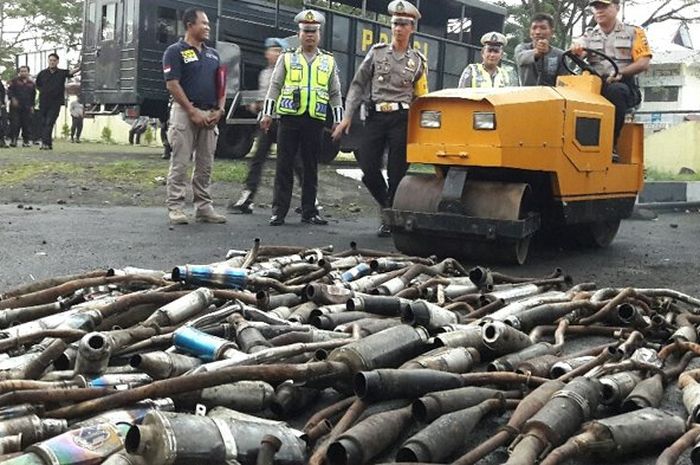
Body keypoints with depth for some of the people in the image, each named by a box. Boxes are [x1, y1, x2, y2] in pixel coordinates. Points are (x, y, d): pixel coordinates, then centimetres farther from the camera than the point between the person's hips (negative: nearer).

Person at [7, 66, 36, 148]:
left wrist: (32, 106, 11)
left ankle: (26, 140, 7)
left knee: (27, 124, 0)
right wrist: (13, 98, -14)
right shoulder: (15, 80, 5)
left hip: (27, 107, 2)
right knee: (14, 123, -6)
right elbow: (9, 90, 1)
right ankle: (13, 140, -2)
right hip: (15, 106, -2)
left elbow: (33, 95, 18)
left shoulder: (31, 83, 13)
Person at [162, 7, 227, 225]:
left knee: (205, 165, 7)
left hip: (210, 115, 6)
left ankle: (204, 207, 12)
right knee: (180, 163, -5)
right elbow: (172, 85, -10)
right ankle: (175, 207, -2)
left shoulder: (213, 54, 17)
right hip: (185, 112, -6)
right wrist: (193, 111, -14)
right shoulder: (175, 51, -2)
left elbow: (221, 85, 17)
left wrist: (219, 110, 1)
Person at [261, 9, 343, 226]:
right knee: (284, 166, -1)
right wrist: (267, 113, -1)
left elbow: (335, 93, 14)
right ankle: (279, 211, 2)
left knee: (311, 167, 6)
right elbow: (274, 87, 7)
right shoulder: (287, 58, 10)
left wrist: (338, 120, 7)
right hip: (289, 118, -1)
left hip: (315, 121, 1)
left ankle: (309, 211, 12)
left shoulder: (328, 61, 13)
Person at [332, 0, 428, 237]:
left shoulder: (418, 61, 8)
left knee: (396, 173, -1)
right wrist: (347, 117, -1)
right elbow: (358, 85, 7)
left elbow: (421, 98, 13)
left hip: (402, 119, -1)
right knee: (368, 169, -3)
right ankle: (389, 207, 22)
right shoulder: (377, 52, 7)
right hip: (376, 117, 1)